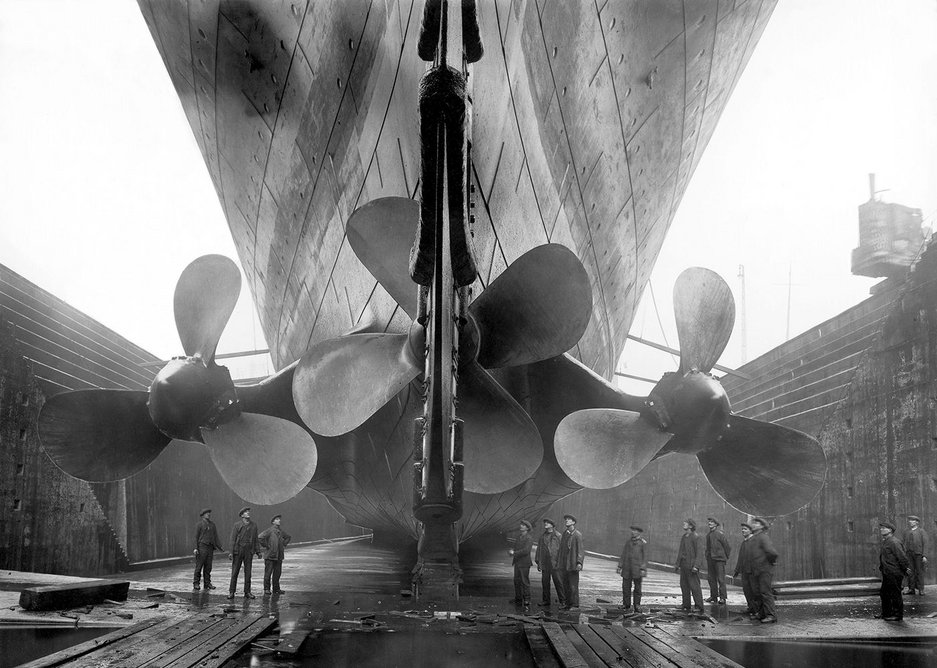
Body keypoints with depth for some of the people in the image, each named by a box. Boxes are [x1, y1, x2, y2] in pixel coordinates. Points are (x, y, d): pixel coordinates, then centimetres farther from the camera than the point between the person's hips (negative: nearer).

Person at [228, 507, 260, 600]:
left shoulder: (254, 526, 9)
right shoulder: (237, 525, -1)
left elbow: (255, 539, 13)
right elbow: (232, 539, -3)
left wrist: (257, 552, 7)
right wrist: (231, 552, -9)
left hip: (249, 551, 3)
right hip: (238, 550, -3)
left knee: (248, 572, 4)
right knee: (235, 572, 1)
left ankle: (247, 592, 10)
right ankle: (231, 592, 6)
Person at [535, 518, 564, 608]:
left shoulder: (557, 535, -1)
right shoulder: (542, 536, 14)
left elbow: (561, 549, -4)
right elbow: (539, 549, 16)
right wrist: (538, 562, 11)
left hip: (555, 563, -5)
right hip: (544, 563, 5)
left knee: (558, 582, -4)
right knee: (545, 582, 6)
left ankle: (562, 601, 1)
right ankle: (545, 601, 14)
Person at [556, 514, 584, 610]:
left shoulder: (577, 535, -7)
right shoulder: (564, 534, 14)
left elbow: (580, 550, -12)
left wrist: (579, 562, -20)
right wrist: (557, 560, 18)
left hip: (573, 565, -7)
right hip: (564, 565, 7)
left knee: (573, 585, -5)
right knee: (565, 585, 10)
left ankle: (575, 605, 1)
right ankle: (568, 603, 18)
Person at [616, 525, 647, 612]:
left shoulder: (643, 542, 0)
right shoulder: (628, 542, 13)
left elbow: (645, 556, -4)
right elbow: (623, 555, 13)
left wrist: (643, 569, -11)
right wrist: (619, 566, 6)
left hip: (637, 569, -4)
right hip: (627, 568, 4)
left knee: (637, 587, 0)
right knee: (626, 586, 2)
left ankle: (637, 606, 5)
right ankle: (626, 605, 12)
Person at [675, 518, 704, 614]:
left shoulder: (695, 537, -10)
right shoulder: (683, 537, 15)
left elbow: (699, 552, -14)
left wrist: (696, 566, -21)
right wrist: (678, 565, 18)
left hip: (691, 566, -8)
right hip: (683, 566, 8)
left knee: (694, 586, -8)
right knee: (684, 586, 9)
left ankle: (699, 607, -5)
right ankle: (686, 606, 17)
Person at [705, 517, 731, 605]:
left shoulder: (720, 534, -9)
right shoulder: (708, 535, 13)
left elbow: (727, 546, -6)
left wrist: (726, 557, 0)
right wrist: (707, 556, 14)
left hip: (719, 559, -8)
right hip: (710, 559, 8)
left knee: (721, 579, -7)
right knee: (711, 579, 10)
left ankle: (722, 597, -6)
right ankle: (713, 596, 17)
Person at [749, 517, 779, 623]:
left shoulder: (763, 537, -13)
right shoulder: (753, 538, 16)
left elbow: (772, 552, -24)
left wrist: (770, 562, -8)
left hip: (765, 570, -9)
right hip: (755, 571, 9)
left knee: (765, 592, -9)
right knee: (756, 592, 11)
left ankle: (771, 615, -6)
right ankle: (761, 613, 20)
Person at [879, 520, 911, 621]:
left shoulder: (894, 542, -16)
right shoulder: (885, 542, 16)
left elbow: (901, 556, -19)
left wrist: (906, 568, -16)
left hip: (894, 574, -11)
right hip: (887, 574, 11)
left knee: (895, 594, -3)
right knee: (884, 593, 17)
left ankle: (898, 615, 6)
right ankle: (886, 614, 27)